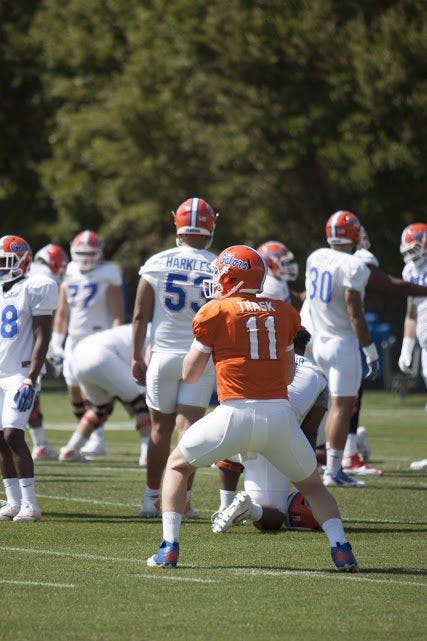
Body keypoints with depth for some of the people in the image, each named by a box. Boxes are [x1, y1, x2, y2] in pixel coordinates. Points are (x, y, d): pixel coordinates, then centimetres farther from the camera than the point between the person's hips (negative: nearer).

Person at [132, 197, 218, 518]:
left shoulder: (156, 264, -1)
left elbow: (140, 315, 1)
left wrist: (137, 358, 9)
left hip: (164, 354, 1)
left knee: (161, 428, 12)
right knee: (189, 427, -1)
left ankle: (152, 499, 17)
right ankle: (183, 499, -9)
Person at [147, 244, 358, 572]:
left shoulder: (215, 312, 2)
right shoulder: (284, 312, 14)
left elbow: (190, 374, 8)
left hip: (236, 414, -3)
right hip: (280, 414, 3)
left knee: (177, 466, 20)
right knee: (312, 485, 22)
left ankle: (169, 548, 8)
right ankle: (341, 548, 1)